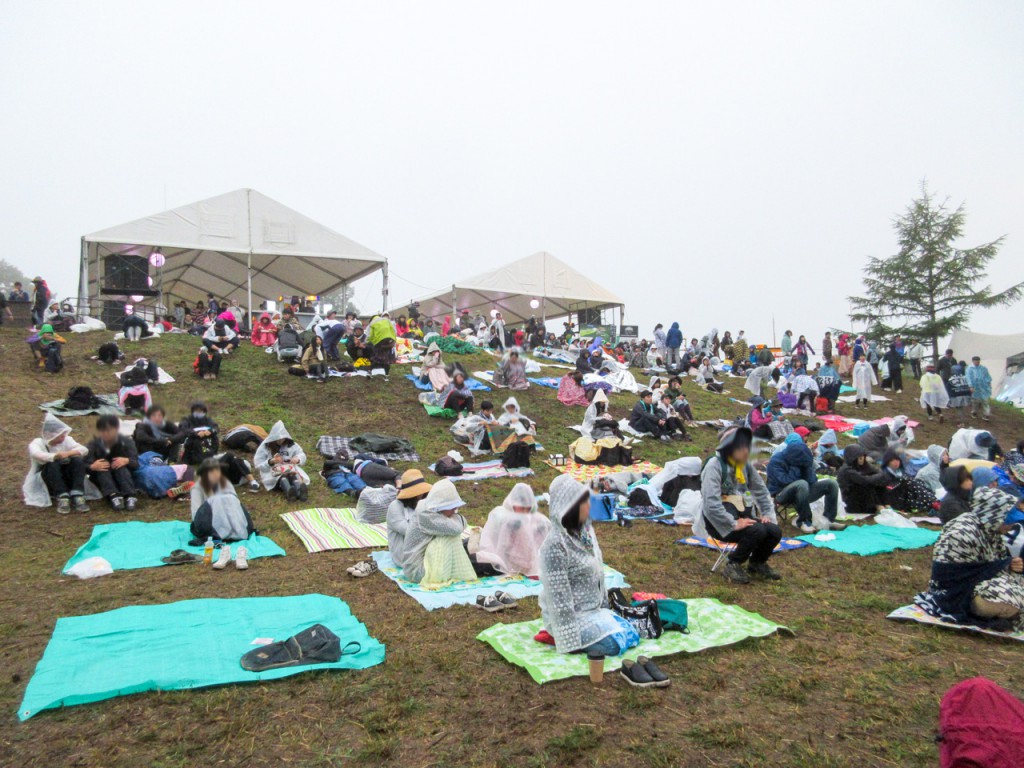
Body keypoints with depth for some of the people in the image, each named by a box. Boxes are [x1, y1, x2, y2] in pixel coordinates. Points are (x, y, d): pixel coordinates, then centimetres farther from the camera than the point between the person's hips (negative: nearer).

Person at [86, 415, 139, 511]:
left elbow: (136, 463, -13)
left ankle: (130, 496, -48)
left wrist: (127, 461, -36)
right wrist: (92, 467, -36)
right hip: (101, 479, 1)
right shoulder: (94, 445, -5)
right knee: (102, 468, -29)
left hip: (123, 474, -1)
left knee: (122, 466, -30)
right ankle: (113, 496, -49)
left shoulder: (126, 442, -6)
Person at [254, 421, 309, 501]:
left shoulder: (291, 444, 10)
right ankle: (289, 492, -70)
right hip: (272, 472, -1)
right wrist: (271, 461, -21)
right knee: (282, 477, -39)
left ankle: (300, 491, -69)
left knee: (294, 475, -37)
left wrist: (297, 459, -16)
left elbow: (302, 455, 9)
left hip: (290, 469, 1)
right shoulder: (265, 446, 2)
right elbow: (258, 465, -2)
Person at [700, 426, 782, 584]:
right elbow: (711, 504, -26)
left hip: (743, 516, 7)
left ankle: (757, 564, 15)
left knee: (775, 531, -13)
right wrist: (734, 524, -26)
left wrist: (768, 514, 1)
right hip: (721, 522, -7)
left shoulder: (745, 465, 6)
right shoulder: (715, 466, -17)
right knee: (757, 531, -28)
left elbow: (762, 492, 16)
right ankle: (732, 565, -4)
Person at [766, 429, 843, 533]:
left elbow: (812, 481, 1)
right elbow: (784, 481, -27)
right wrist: (795, 466, -20)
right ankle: (804, 521, -26)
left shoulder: (803, 458, 5)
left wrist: (807, 466, -16)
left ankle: (828, 520, -8)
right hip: (782, 494, -7)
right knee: (802, 484, -39)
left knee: (831, 484, -3)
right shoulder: (776, 461, -15)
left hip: (801, 492, 7)